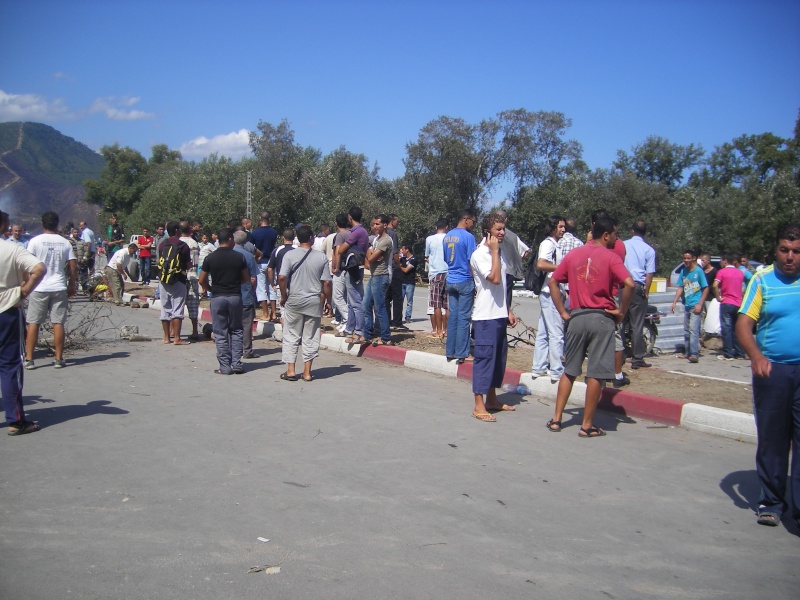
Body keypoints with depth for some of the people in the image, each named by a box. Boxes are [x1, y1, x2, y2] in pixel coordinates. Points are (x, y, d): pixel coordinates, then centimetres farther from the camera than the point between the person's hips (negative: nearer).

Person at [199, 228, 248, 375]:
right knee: (236, 331, 13)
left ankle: (225, 367, 5)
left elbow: (202, 280, -1)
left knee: (220, 333, 5)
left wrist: (208, 288, 19)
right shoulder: (239, 257, -2)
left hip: (218, 297, -1)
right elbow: (246, 278, 5)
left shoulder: (211, 257, -4)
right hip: (235, 296, 1)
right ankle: (236, 364, 8)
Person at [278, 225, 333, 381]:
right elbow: (326, 282, -3)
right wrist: (329, 301, 8)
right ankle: (307, 372, 11)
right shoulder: (321, 257, -3)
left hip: (294, 301, -1)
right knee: (310, 338, 8)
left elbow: (282, 277, -14)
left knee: (291, 336, 9)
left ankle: (290, 371, 9)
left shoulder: (290, 255, -7)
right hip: (314, 303, 1)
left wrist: (284, 296, 0)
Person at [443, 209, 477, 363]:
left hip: (450, 281, 7)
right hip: (465, 281, -7)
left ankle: (450, 351, 14)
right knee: (463, 317, -3)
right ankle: (462, 353, -1)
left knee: (453, 316, 11)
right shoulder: (468, 236, -12)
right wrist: (476, 282, -5)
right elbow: (471, 261, -12)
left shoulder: (447, 236, 11)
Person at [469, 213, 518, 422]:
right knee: (484, 358, -7)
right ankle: (479, 406, -1)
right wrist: (494, 251, -18)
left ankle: (492, 399, 27)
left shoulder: (499, 252, 14)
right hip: (485, 316, -9)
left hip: (499, 315, 9)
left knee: (498, 358, 14)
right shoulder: (479, 255, -12)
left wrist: (508, 311, 18)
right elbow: (495, 279, -25)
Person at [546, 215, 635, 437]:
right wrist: (622, 311, -7)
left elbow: (552, 281, 9)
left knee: (569, 370, 15)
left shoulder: (574, 254, 9)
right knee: (596, 374, 2)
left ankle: (556, 419, 16)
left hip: (577, 317, 4)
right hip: (602, 318, -4)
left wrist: (563, 312, 9)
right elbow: (629, 284, -19)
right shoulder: (610, 257, -6)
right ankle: (587, 425, 7)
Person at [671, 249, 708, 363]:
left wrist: (700, 304, -12)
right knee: (686, 330, 12)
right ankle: (687, 352, 20)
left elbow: (706, 288, -5)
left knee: (693, 329, -15)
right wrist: (674, 302, 5)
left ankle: (694, 354, -19)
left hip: (695, 306, -7)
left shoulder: (698, 271, -6)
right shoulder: (683, 271, 11)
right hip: (686, 305, 7)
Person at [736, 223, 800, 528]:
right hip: (771, 370, 0)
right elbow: (743, 324, -4)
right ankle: (771, 501, 22)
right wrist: (756, 355, -21)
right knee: (771, 439, 9)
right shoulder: (762, 279, 1)